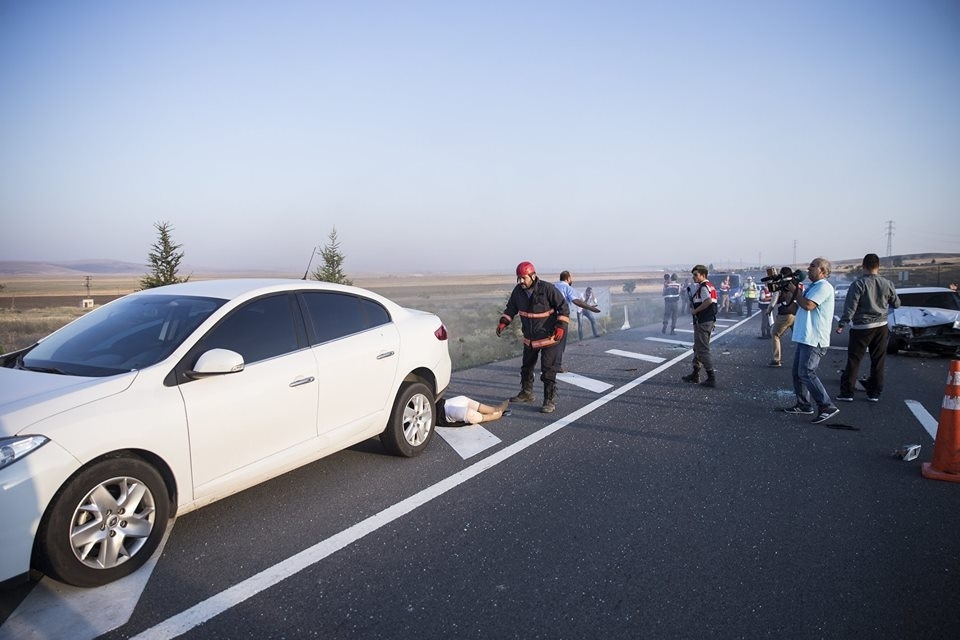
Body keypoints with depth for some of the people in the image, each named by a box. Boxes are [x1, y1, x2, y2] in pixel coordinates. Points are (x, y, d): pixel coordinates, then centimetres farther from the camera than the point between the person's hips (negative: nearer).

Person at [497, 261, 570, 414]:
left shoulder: (548, 289, -21)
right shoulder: (518, 291, -5)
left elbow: (563, 307, -15)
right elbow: (511, 308, 10)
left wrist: (561, 326, -24)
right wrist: (503, 322, -4)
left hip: (549, 337, -6)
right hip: (529, 338, 6)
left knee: (548, 371, -6)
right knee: (526, 367, 20)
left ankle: (550, 402, 2)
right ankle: (526, 393, 38)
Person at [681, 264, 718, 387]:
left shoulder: (703, 287, -15)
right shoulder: (709, 286, 16)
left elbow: (708, 301, -32)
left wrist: (695, 310, -21)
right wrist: (693, 305, 8)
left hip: (702, 322, -11)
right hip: (709, 321, 11)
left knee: (702, 350, -6)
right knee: (698, 348, 19)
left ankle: (711, 378, -4)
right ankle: (695, 375, 28)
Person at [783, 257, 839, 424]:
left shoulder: (824, 287, -12)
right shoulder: (812, 287, 19)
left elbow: (808, 305, -24)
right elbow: (797, 306, 19)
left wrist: (797, 291, -8)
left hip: (814, 340, -10)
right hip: (804, 338, 10)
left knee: (806, 373, -13)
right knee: (797, 372, 12)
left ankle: (827, 407, -8)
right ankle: (804, 405, 21)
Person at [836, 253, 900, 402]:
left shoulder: (858, 284, -13)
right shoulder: (887, 284, 0)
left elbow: (850, 307, -15)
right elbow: (896, 304, 13)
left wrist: (841, 324, -9)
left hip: (861, 328, -4)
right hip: (881, 327, 4)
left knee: (853, 360, 1)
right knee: (878, 361, 10)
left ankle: (847, 392, 2)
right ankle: (874, 393, 15)